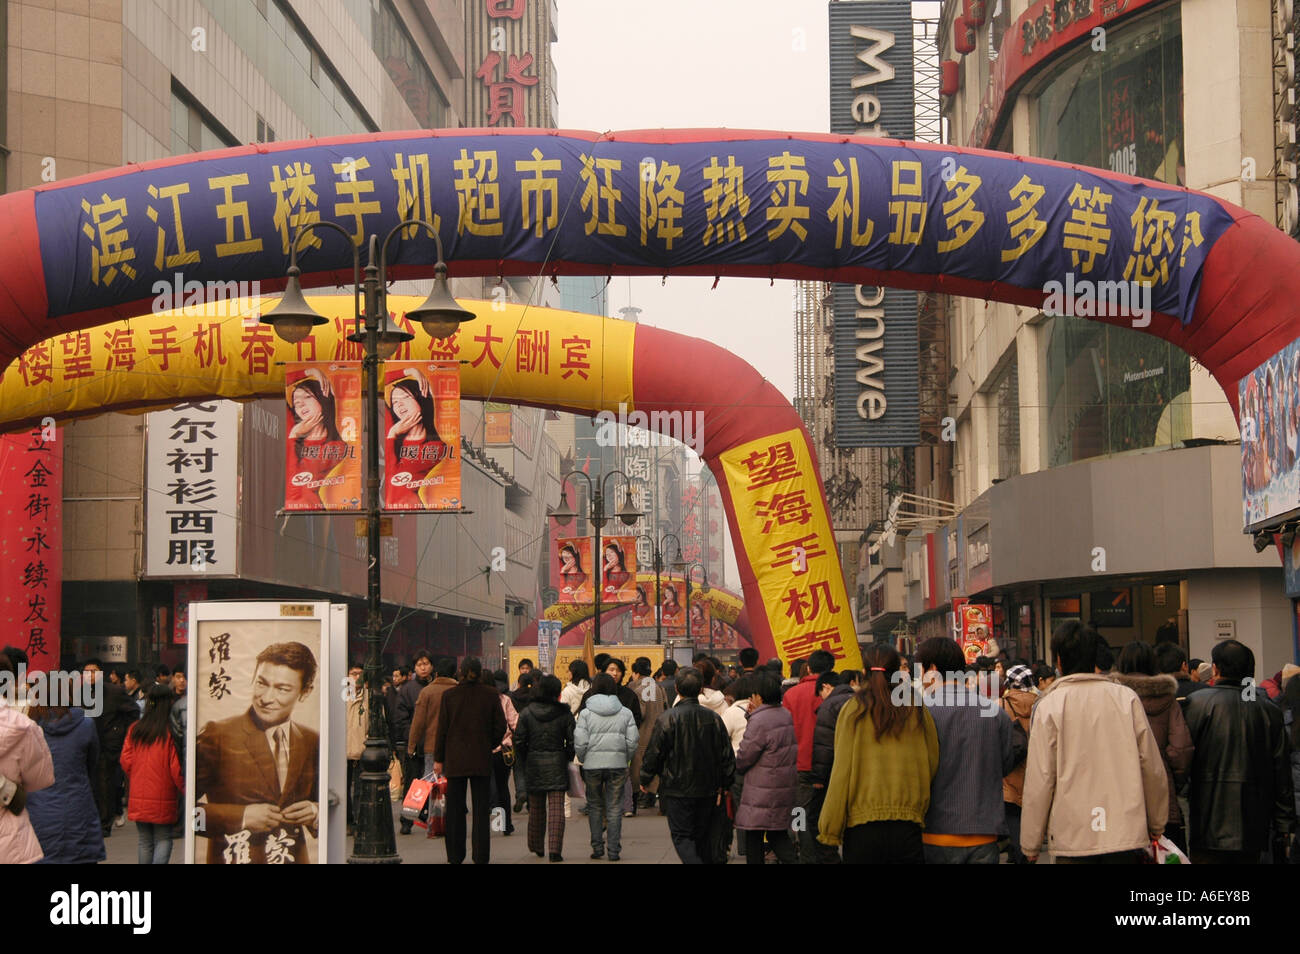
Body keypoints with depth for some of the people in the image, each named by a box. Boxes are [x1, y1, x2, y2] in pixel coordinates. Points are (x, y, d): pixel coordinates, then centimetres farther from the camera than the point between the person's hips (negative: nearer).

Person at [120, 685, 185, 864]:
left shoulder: (135, 730, 1)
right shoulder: (171, 732, -12)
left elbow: (126, 761, 3)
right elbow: (176, 767, -12)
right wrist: (183, 789, 3)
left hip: (138, 797, 4)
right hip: (163, 800, -4)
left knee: (144, 842, 14)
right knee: (163, 839, 4)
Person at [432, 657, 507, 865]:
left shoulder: (449, 695, -5)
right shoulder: (491, 694, -4)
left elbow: (442, 729, -2)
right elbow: (501, 726, -2)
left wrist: (438, 758, 5)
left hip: (455, 758, 0)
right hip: (482, 759, 0)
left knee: (455, 808, 7)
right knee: (481, 808, 5)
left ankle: (455, 856, 9)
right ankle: (481, 856, 4)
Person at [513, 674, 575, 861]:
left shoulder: (526, 713, -2)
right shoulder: (565, 714, -5)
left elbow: (519, 741, -3)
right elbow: (572, 741, -7)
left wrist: (526, 760, 10)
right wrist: (567, 759, 9)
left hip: (534, 765, 2)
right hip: (557, 765, -2)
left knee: (536, 809, 15)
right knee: (556, 809, -3)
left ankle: (537, 847, 26)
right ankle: (555, 849, -12)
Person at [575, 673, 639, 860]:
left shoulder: (586, 713, -2)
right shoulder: (625, 713, 3)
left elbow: (580, 743, -6)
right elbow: (632, 742, 1)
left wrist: (583, 761, 10)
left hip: (592, 765, -1)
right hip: (617, 764, 1)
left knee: (595, 806, 12)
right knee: (614, 807, 4)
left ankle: (597, 846, 11)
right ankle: (614, 850, 2)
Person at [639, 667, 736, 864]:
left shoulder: (668, 718, -12)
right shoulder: (713, 718, 2)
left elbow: (654, 753, -9)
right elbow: (727, 754, 7)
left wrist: (644, 779, 6)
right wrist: (724, 784, 19)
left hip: (677, 790, -4)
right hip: (707, 790, 4)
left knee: (681, 836, -1)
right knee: (701, 837, 17)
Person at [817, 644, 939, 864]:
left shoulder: (853, 709, -3)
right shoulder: (917, 711, 3)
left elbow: (842, 771, -5)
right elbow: (932, 765, 4)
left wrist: (830, 830, -1)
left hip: (862, 826, -1)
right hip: (908, 825, 1)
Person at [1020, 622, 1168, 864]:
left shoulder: (1049, 706, -5)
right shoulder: (1127, 698, 3)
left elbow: (1040, 780, -6)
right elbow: (1152, 766, 5)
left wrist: (1031, 844, 3)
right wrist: (1157, 825, 18)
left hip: (1073, 837, -2)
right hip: (1127, 833, 2)